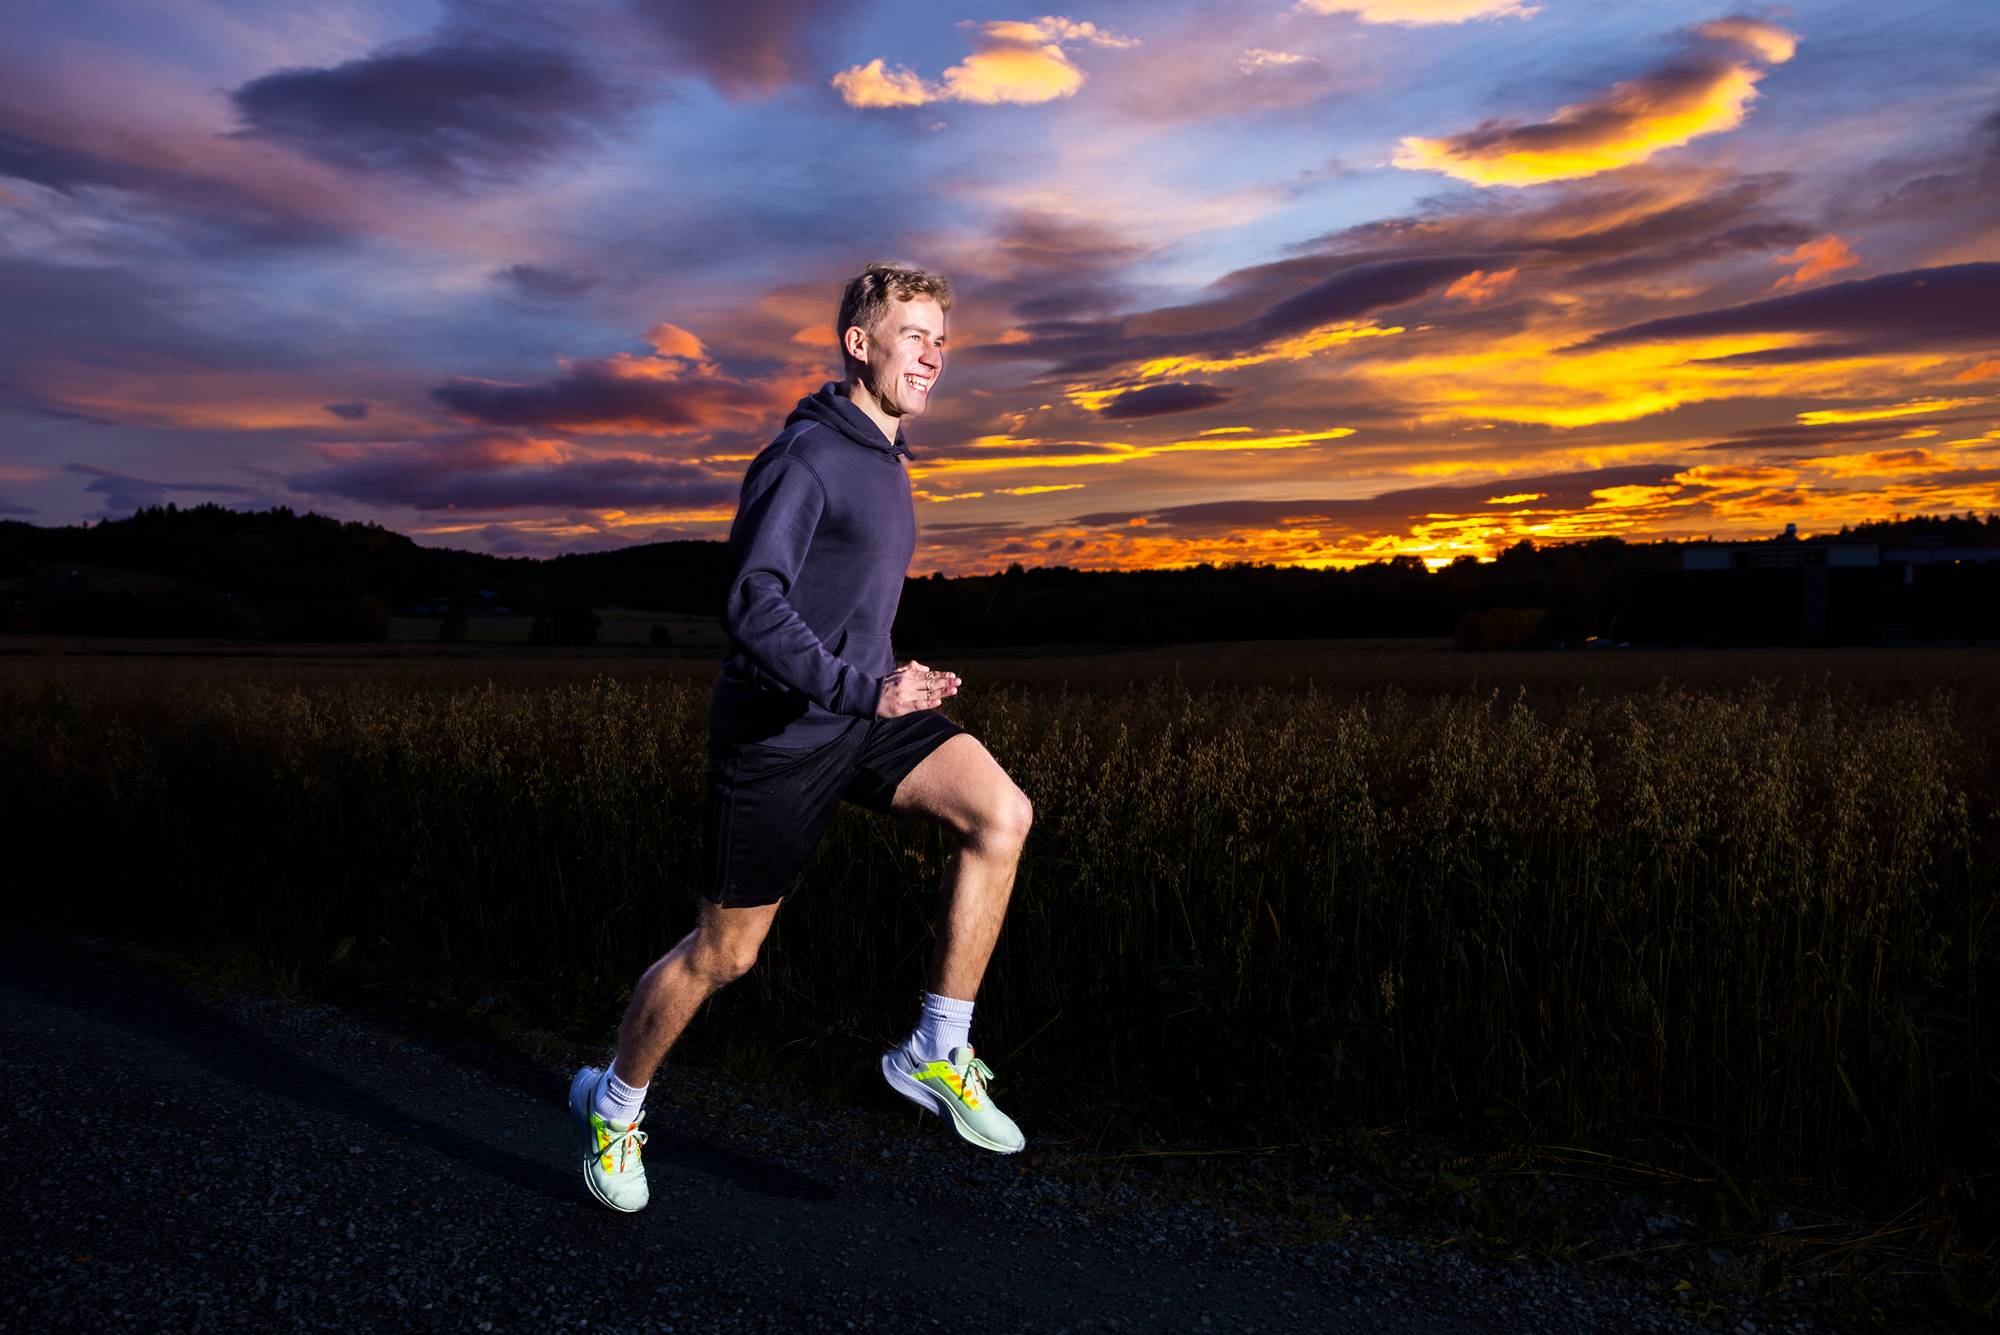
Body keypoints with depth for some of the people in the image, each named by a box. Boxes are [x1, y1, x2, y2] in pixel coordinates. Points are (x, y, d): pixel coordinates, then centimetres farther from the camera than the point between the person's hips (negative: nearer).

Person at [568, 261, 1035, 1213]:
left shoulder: (883, 460, 12)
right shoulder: (805, 458, -16)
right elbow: (753, 608, -25)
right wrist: (866, 690, -33)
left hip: (864, 715, 8)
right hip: (778, 732, -7)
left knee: (1002, 814, -16)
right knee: (723, 953, 5)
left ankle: (937, 1052, -3)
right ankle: (613, 1105, 32)